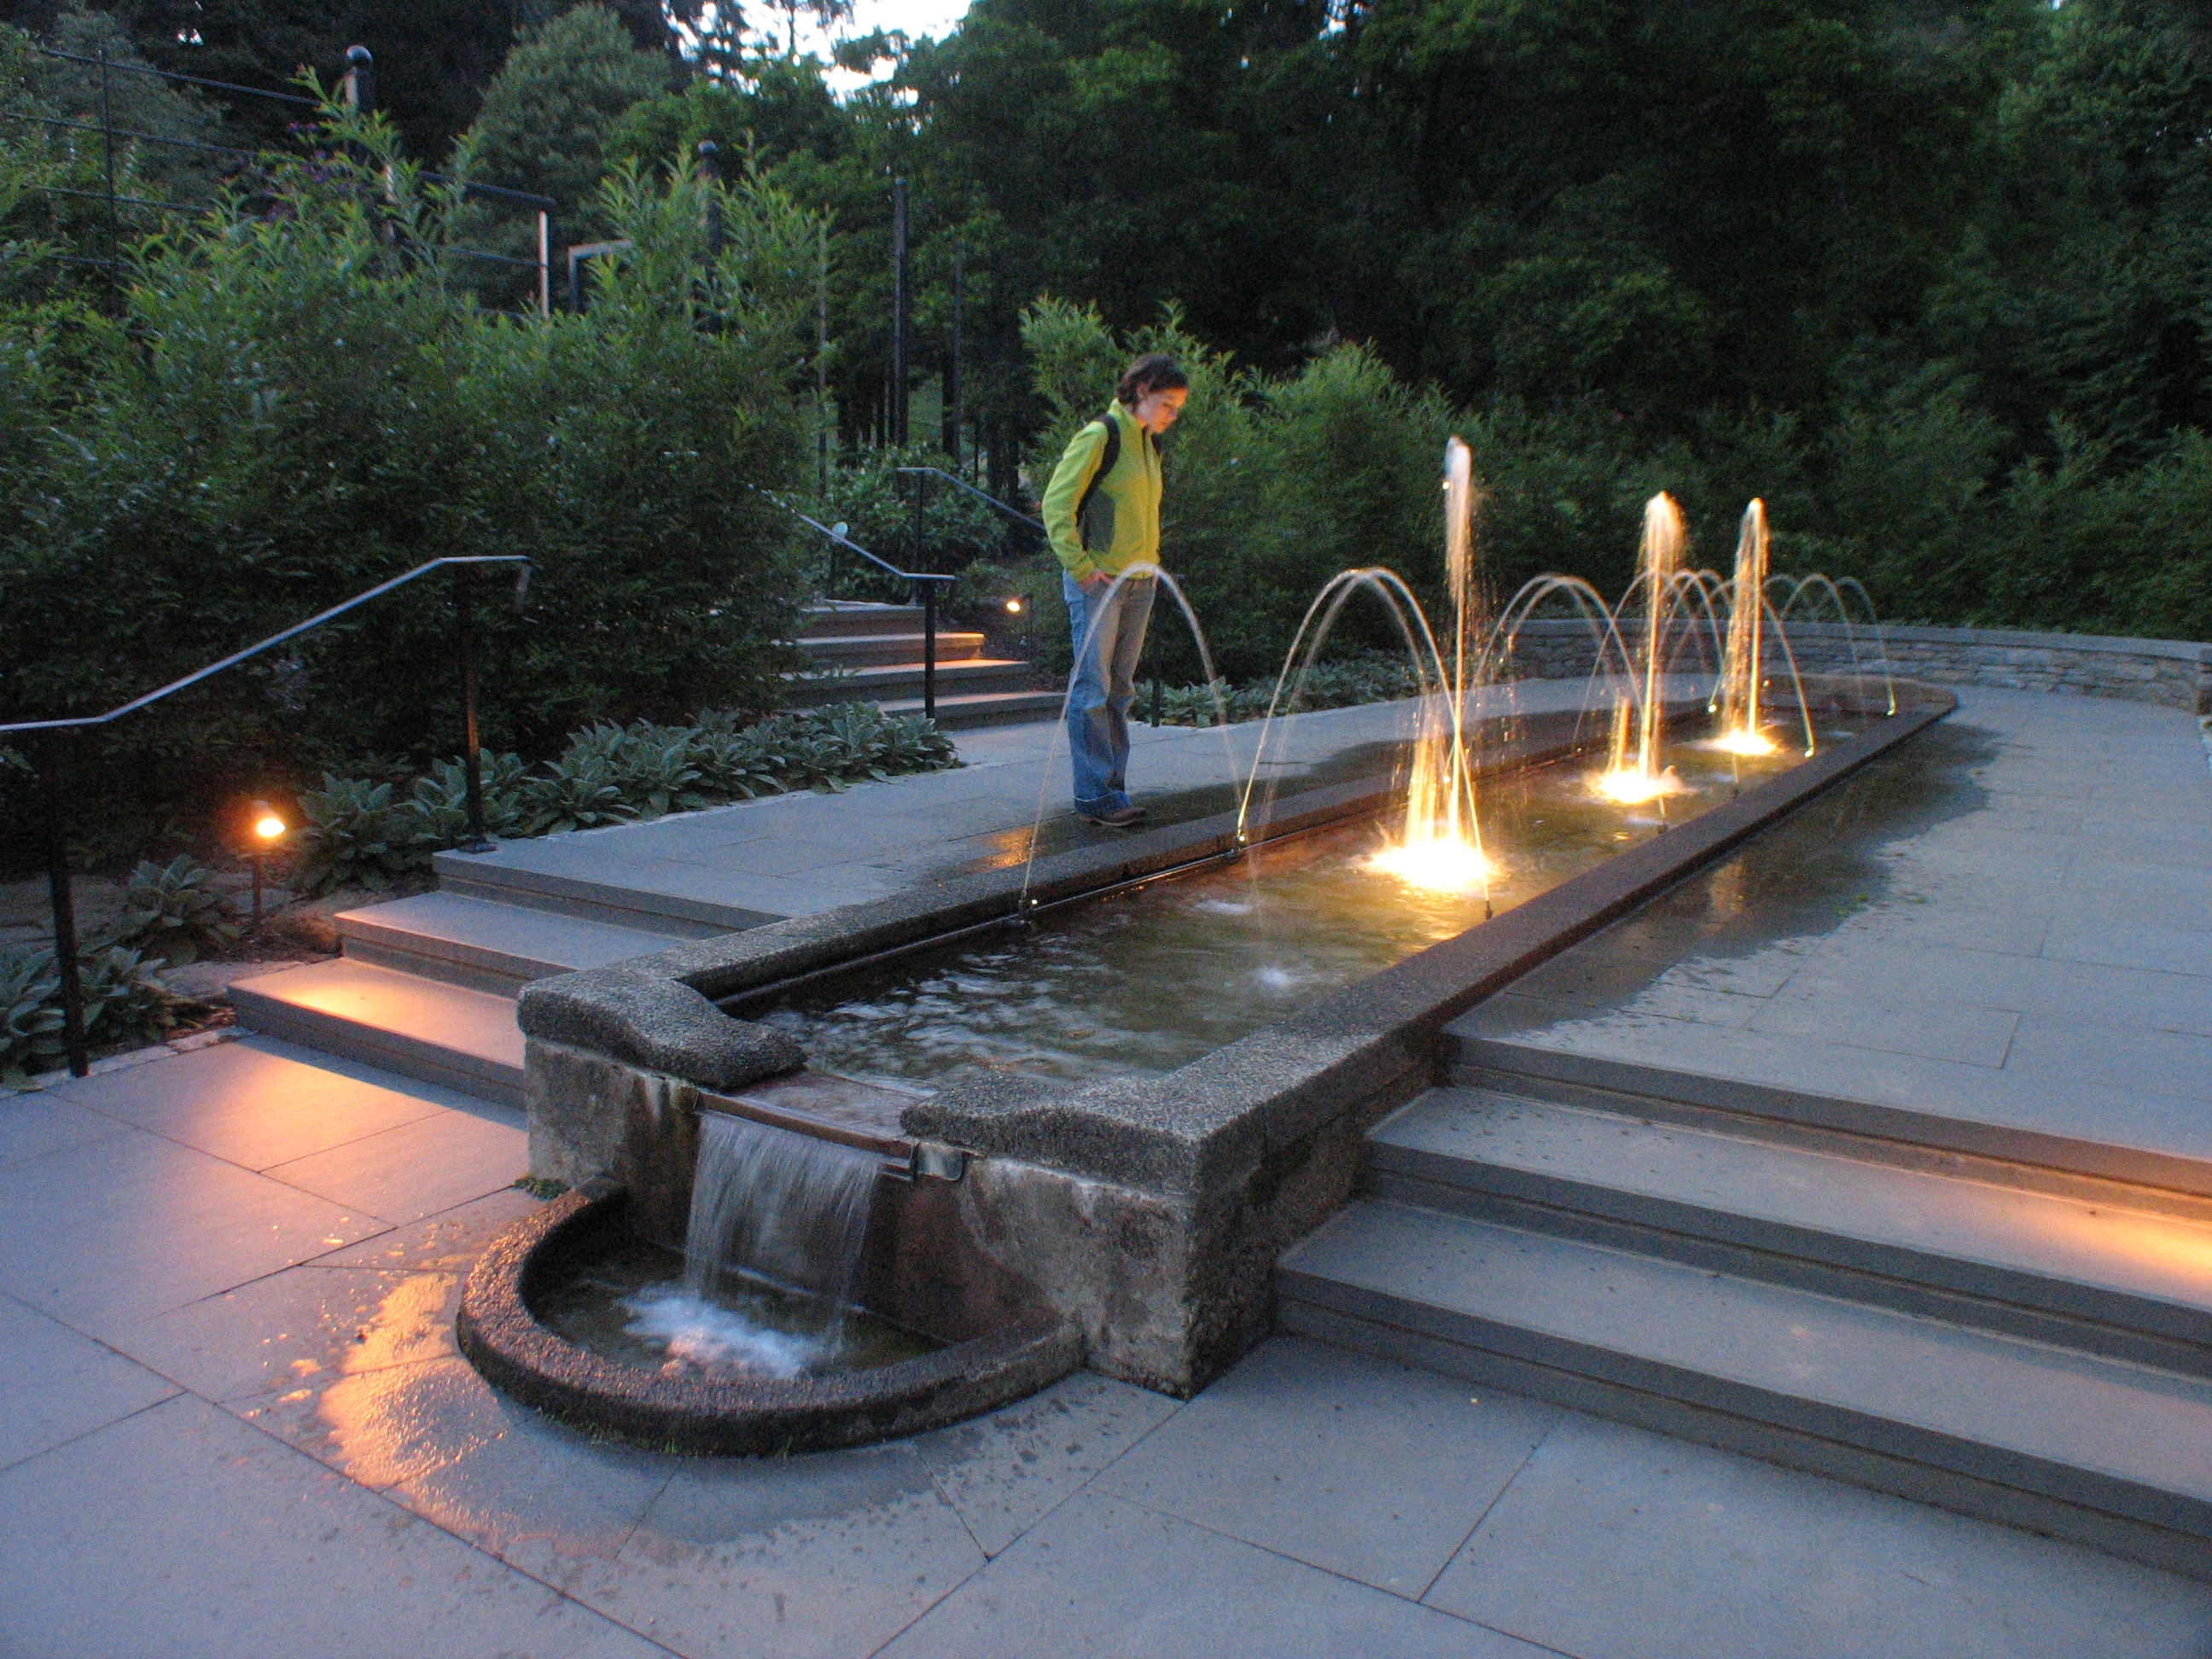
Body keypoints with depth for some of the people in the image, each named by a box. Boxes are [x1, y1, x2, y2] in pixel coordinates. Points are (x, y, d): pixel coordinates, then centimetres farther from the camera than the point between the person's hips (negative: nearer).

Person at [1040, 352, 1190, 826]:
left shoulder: (1150, 444, 15)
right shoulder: (1099, 436, -9)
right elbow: (1056, 504, -12)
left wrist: (1152, 563, 14)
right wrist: (1081, 567, -17)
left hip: (1139, 583, 8)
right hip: (1097, 582, -8)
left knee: (1119, 689, 10)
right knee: (1093, 687, -5)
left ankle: (1113, 788, 15)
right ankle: (1095, 792, -1)